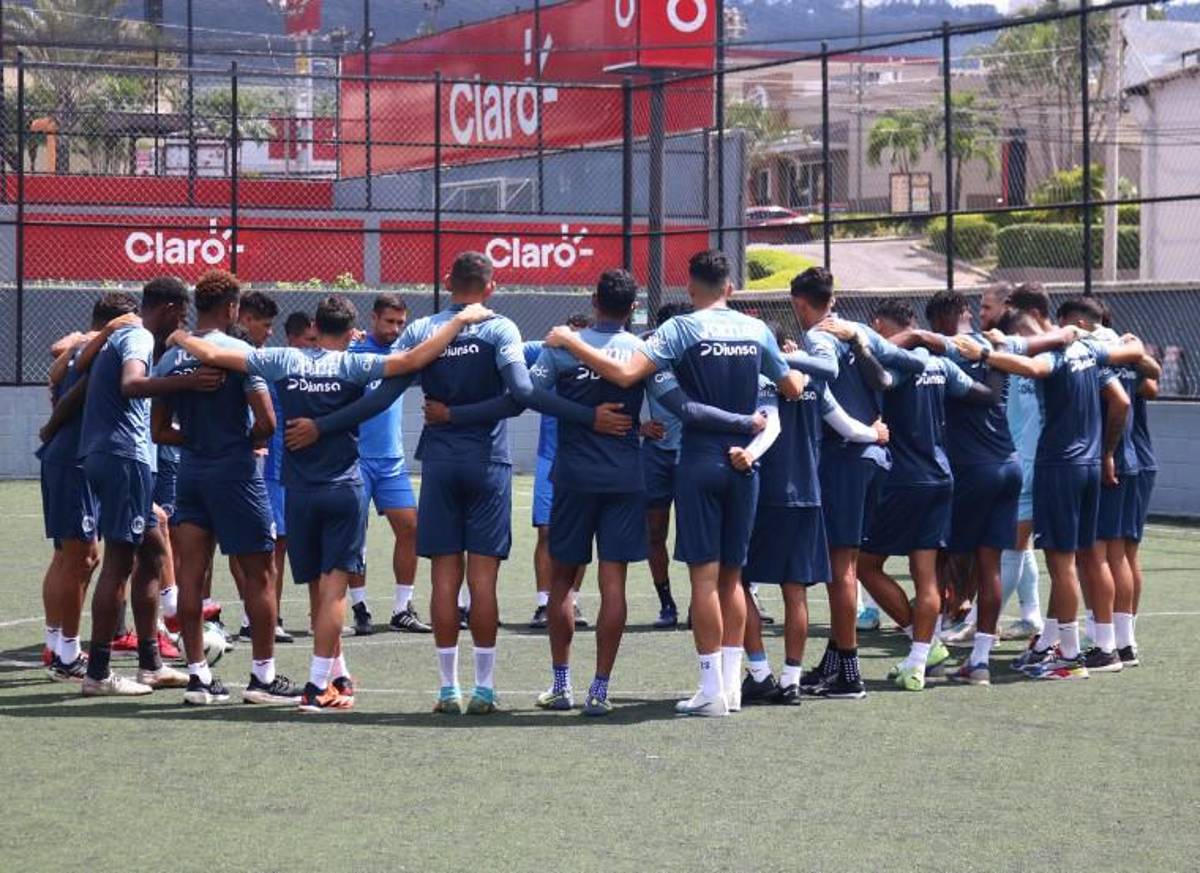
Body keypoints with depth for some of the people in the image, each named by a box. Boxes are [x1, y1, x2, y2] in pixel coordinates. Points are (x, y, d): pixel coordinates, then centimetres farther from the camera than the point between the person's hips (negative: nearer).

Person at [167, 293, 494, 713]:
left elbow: (212, 354, 0)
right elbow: (413, 360, -17)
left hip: (299, 492, 3)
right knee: (334, 587, -3)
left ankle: (338, 675, 24)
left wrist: (179, 337, 19)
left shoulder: (283, 361, 0)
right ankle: (318, 686, -10)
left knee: (318, 589, 14)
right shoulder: (353, 365, -6)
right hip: (344, 489, -3)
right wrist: (461, 320, -9)